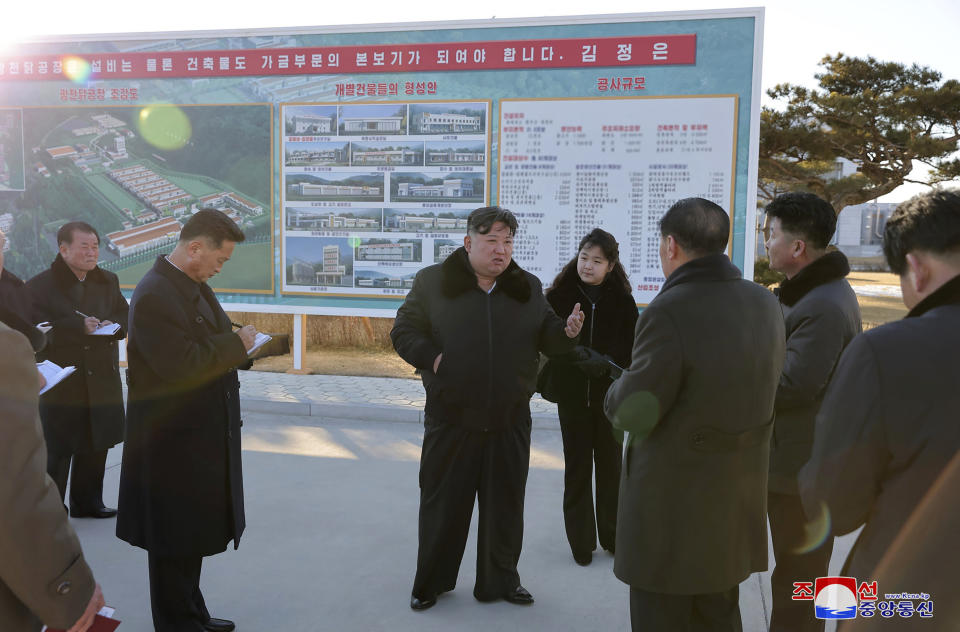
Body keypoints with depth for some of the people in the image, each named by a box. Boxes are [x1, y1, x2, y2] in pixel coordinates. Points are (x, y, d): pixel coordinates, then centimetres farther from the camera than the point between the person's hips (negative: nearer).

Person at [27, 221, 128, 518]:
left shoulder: (108, 281, 9)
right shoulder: (40, 286, -9)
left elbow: (124, 314, 15)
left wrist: (115, 325, -8)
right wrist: (79, 326, -23)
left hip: (102, 380, 6)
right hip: (61, 383, -6)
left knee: (95, 447, 16)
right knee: (57, 451, 1)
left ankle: (88, 501, 32)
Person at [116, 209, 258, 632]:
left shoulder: (195, 286, 9)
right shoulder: (154, 295, -21)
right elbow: (181, 366, -28)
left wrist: (242, 345, -1)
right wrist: (236, 344, -17)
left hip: (201, 434, 9)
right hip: (173, 442, -9)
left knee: (193, 532, 21)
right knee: (176, 537, 7)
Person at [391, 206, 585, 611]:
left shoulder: (528, 288, 7)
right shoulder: (432, 282, -2)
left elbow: (547, 338, 10)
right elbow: (403, 332, -1)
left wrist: (567, 333, -12)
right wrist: (432, 358, -17)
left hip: (509, 422, 3)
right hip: (451, 420, -2)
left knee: (505, 505, 12)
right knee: (442, 503, 9)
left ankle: (500, 580, 31)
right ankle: (430, 582, 29)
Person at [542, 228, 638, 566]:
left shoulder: (622, 300, -3)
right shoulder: (561, 294, -4)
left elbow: (631, 349, -4)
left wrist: (606, 363, -20)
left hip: (609, 394, 1)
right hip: (572, 394, 0)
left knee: (610, 465, 11)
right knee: (577, 467, 6)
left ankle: (612, 535, 28)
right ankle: (581, 541, 18)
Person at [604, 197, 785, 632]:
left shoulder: (668, 312, -24)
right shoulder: (765, 304, 1)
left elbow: (632, 413, -19)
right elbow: (762, 384, 11)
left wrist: (615, 391, 3)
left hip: (671, 504, -7)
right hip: (735, 501, 7)